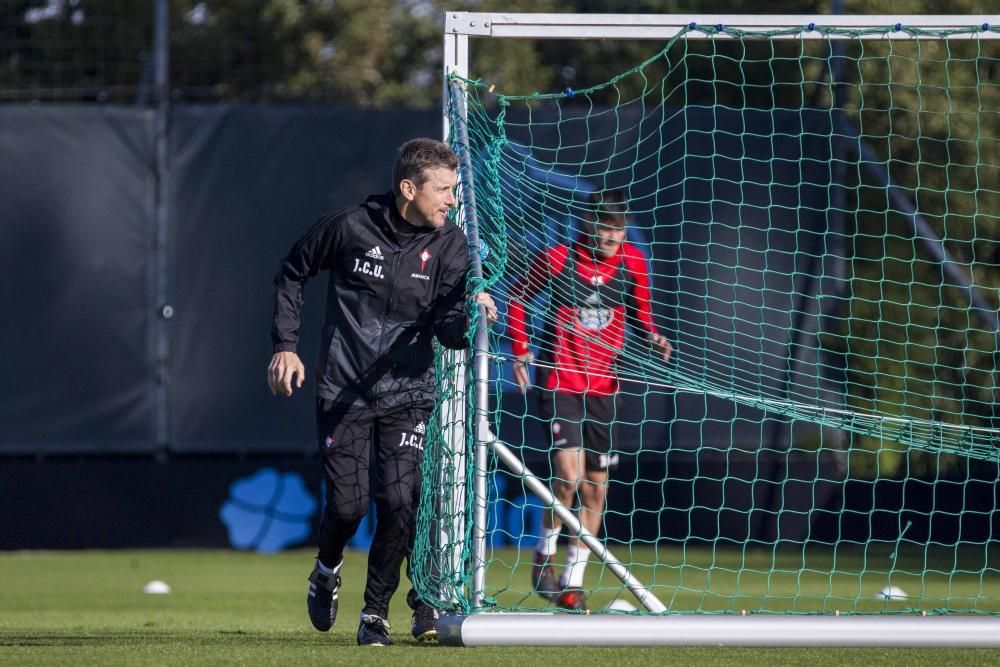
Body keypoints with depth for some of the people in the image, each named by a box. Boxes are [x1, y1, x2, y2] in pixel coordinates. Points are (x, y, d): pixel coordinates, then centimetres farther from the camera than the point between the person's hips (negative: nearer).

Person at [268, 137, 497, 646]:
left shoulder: (449, 245, -5)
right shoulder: (348, 228, -11)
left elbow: (445, 329, -12)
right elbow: (292, 273, 6)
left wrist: (470, 321, -34)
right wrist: (285, 345, 1)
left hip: (407, 395, 2)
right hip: (343, 390, -2)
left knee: (399, 501, -12)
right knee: (347, 505, -4)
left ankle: (376, 611, 6)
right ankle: (327, 571, 31)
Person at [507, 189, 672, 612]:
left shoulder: (632, 263, 0)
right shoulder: (557, 259, -10)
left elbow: (640, 312, 14)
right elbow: (518, 297, 5)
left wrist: (652, 338, -7)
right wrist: (520, 351, -3)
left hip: (603, 386, 4)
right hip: (558, 382, -4)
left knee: (595, 489, 6)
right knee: (569, 474, -19)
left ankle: (572, 583, 17)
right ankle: (544, 554, 6)